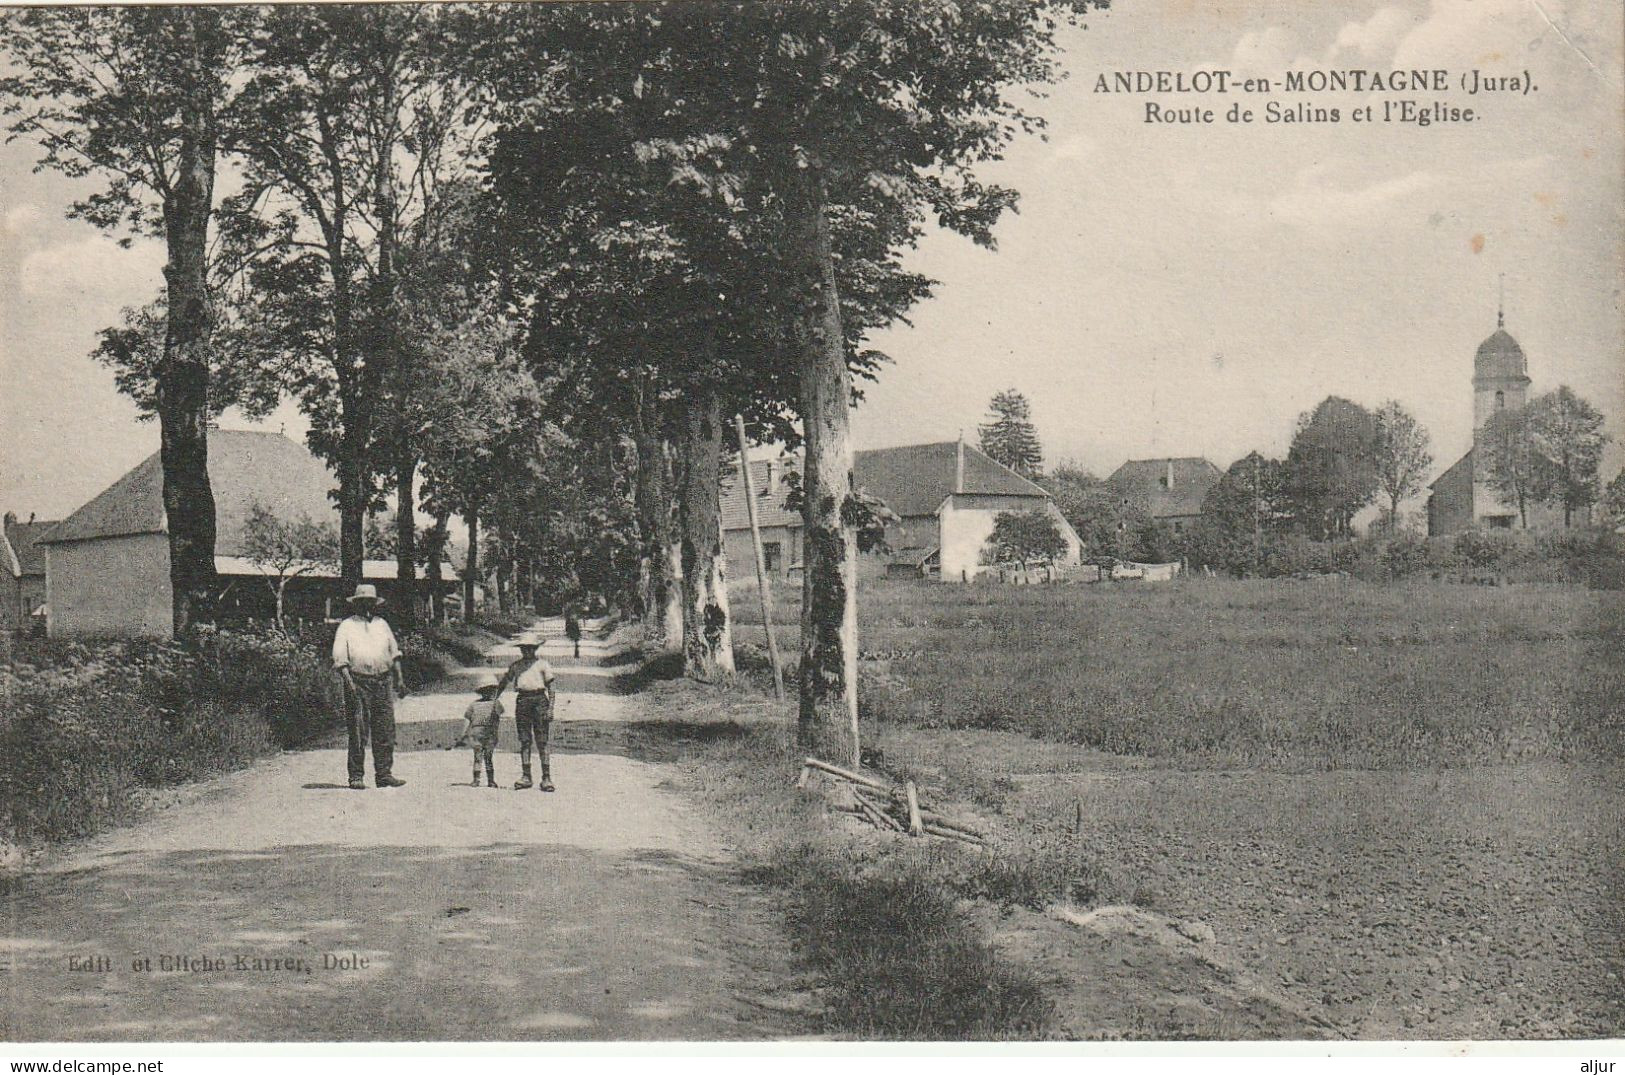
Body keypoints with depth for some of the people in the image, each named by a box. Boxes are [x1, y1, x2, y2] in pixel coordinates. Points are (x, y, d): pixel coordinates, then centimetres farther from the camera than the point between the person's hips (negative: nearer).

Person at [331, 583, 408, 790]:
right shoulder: (346, 627, 3)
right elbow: (340, 658, -4)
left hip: (382, 682, 4)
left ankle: (384, 773, 7)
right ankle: (356, 776, 1)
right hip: (358, 683, -4)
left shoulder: (381, 624, 18)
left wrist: (400, 678, 14)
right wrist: (349, 681, -16)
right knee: (358, 732, -4)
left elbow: (394, 652, 22)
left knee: (385, 730, 2)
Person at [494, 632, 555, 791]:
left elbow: (550, 688, 4)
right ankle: (525, 776, 4)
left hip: (539, 700, -3)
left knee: (542, 741, -5)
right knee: (524, 741, 1)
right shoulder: (516, 666, 14)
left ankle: (546, 778, -5)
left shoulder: (542, 664, 6)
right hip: (522, 700, 3)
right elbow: (503, 683, 22)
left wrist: (550, 708, -4)